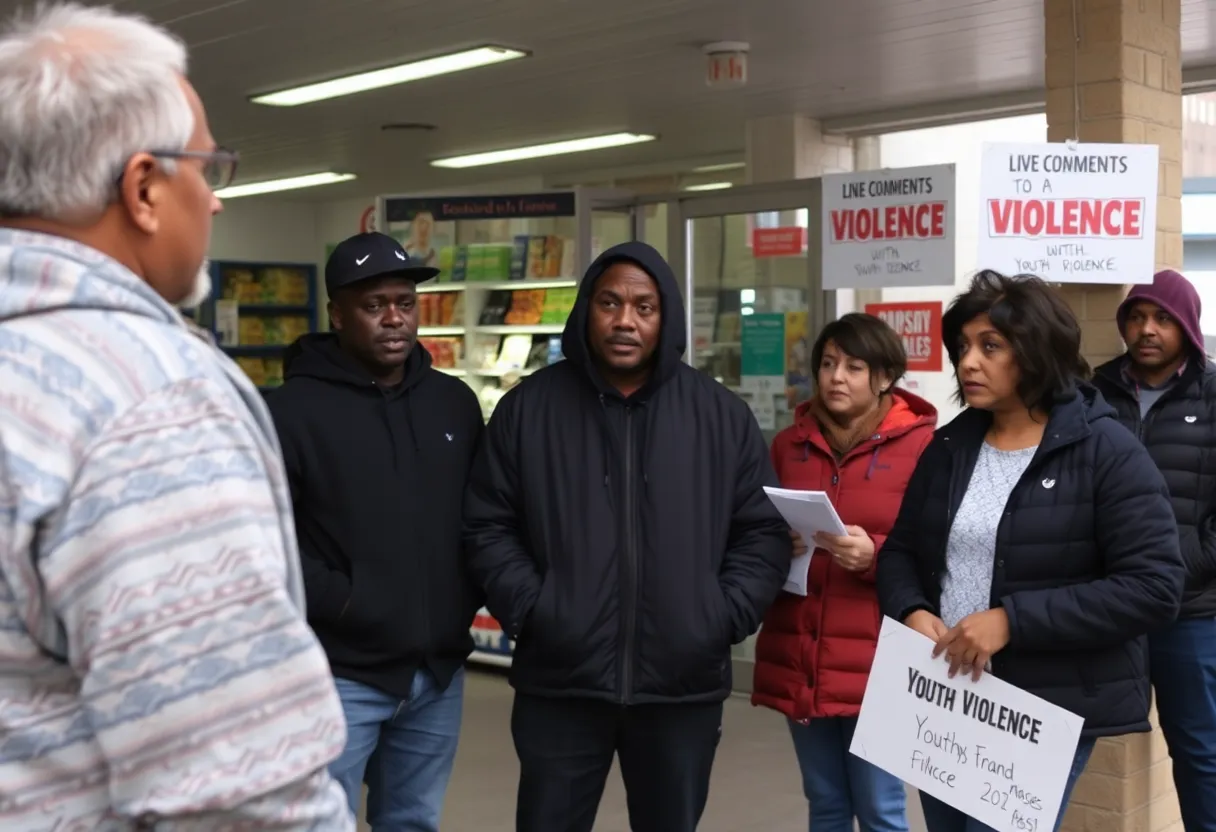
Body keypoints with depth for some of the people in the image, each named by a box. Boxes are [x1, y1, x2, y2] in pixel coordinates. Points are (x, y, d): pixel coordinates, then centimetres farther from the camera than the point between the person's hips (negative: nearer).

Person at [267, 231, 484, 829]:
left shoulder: (455, 401, 9)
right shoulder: (295, 409, -9)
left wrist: (467, 597, 4)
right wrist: (334, 599, -15)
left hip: (439, 672, 5)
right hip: (341, 674, -5)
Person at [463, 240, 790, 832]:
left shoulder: (722, 415, 4)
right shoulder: (528, 408, 2)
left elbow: (763, 533, 5)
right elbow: (487, 527, 3)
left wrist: (723, 618, -6)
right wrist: (529, 610, -9)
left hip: (684, 687, 1)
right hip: (558, 683, -1)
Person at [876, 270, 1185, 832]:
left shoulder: (1107, 451, -10)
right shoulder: (949, 446, 8)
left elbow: (1154, 587, -17)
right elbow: (901, 550, 15)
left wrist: (1012, 621, -22)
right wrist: (912, 612, -9)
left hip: (1046, 714, -6)